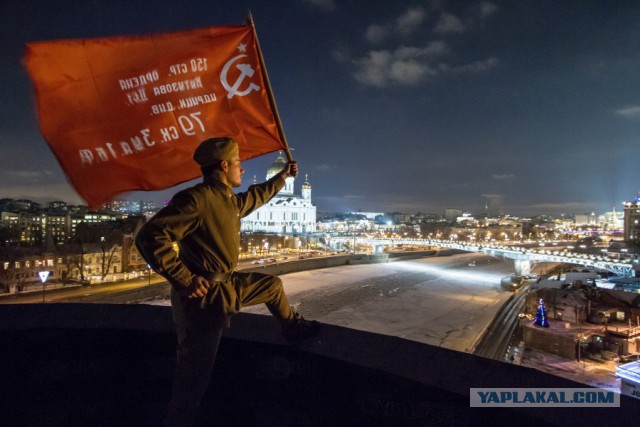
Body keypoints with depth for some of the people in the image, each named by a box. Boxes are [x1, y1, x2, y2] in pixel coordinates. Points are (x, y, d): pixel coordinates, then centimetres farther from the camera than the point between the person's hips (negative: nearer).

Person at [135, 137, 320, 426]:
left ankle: (292, 327, 49)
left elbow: (257, 196, 29)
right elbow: (150, 238, -28)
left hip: (227, 284, 10)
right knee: (195, 374, 1)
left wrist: (283, 177, 38)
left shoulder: (229, 200, 7)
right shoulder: (196, 199, -23)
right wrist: (184, 279, -27)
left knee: (273, 284, 25)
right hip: (203, 295, -10)